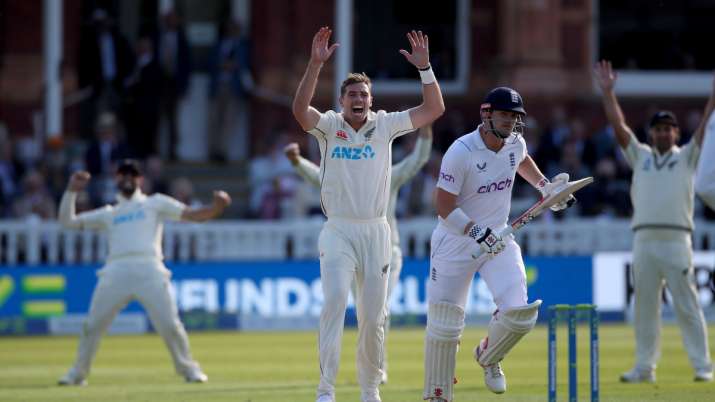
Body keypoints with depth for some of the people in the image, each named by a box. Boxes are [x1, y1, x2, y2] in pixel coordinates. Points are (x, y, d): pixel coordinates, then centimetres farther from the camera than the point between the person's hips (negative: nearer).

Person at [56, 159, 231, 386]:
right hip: (116, 272, 2)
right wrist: (71, 190, 13)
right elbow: (67, 221, 24)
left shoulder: (155, 203, 20)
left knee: (170, 325, -10)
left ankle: (188, 369, 5)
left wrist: (217, 207, -7)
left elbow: (192, 215, 11)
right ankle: (78, 373, 11)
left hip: (150, 271, -2)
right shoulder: (108, 214, 26)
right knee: (92, 326, -2)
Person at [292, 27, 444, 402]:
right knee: (334, 300, -22)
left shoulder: (384, 125, 6)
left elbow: (434, 109, 1)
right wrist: (315, 64, -30)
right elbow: (300, 108, -20)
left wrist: (424, 68, -11)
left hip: (376, 231, 3)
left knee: (373, 317, 6)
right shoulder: (328, 125, 0)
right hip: (338, 232, -3)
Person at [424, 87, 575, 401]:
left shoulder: (515, 143, -1)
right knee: (445, 325, -3)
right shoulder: (461, 152, -21)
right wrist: (477, 233, -30)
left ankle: (488, 357, 18)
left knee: (519, 313, -14)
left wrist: (545, 187, 16)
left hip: (499, 239, 5)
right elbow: (444, 207, -21)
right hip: (456, 242, -5)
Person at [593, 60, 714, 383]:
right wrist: (607, 91, 2)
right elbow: (618, 125, 11)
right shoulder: (640, 156, 17)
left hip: (677, 240, -3)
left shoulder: (686, 157, 11)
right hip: (643, 240, 3)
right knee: (644, 307, 6)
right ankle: (645, 367, 10)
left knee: (687, 307, -5)